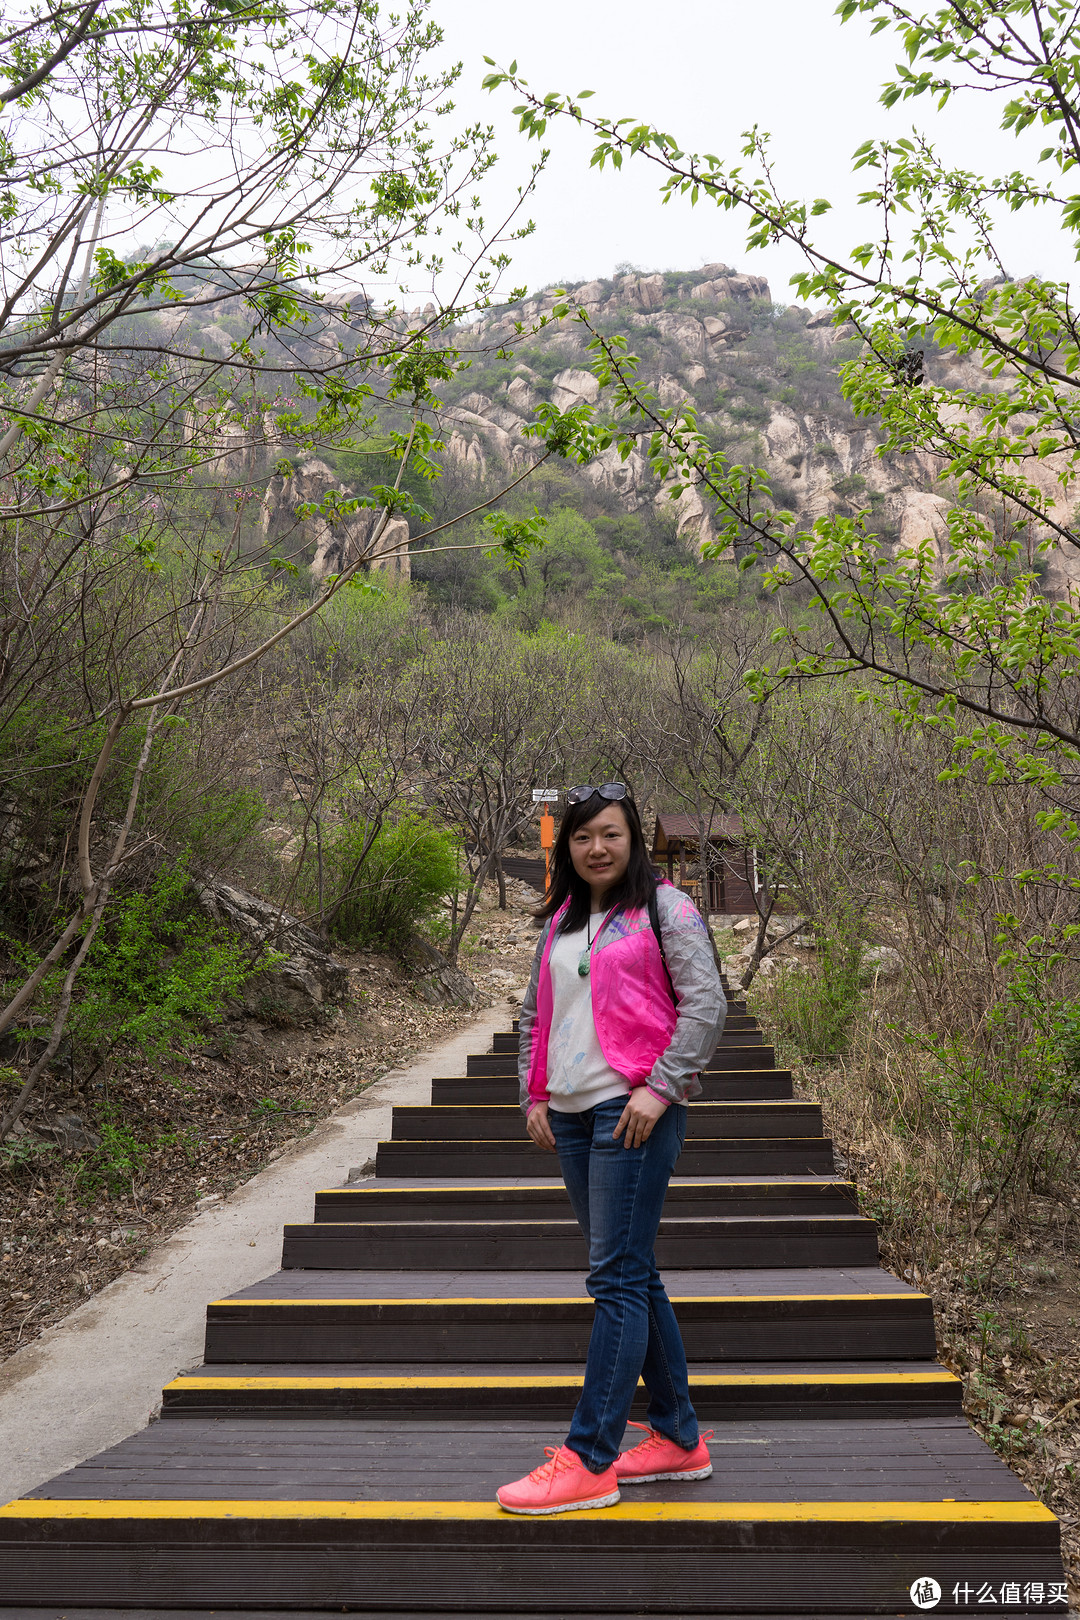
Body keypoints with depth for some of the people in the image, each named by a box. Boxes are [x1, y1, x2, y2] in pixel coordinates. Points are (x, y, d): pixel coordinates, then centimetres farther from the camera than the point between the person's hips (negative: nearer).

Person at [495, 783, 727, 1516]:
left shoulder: (664, 907, -3)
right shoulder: (559, 921, 16)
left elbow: (707, 1003, -9)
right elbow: (536, 1015, 21)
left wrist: (660, 1086, -15)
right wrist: (534, 1094, 11)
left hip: (635, 1111, -7)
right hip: (570, 1115, 7)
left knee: (617, 1278, -7)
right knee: (633, 1276, 13)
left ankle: (588, 1460, -1)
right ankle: (680, 1437, 25)